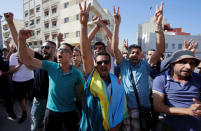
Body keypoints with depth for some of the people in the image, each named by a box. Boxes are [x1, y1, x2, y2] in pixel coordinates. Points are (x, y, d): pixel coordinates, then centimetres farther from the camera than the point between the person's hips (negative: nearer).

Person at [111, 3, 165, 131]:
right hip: (125, 109, 0)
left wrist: (158, 25, -22)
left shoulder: (145, 66, -2)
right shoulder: (124, 64, -2)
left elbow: (160, 50, -13)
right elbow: (115, 48, -13)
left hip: (143, 110, 1)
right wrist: (117, 25, -21)